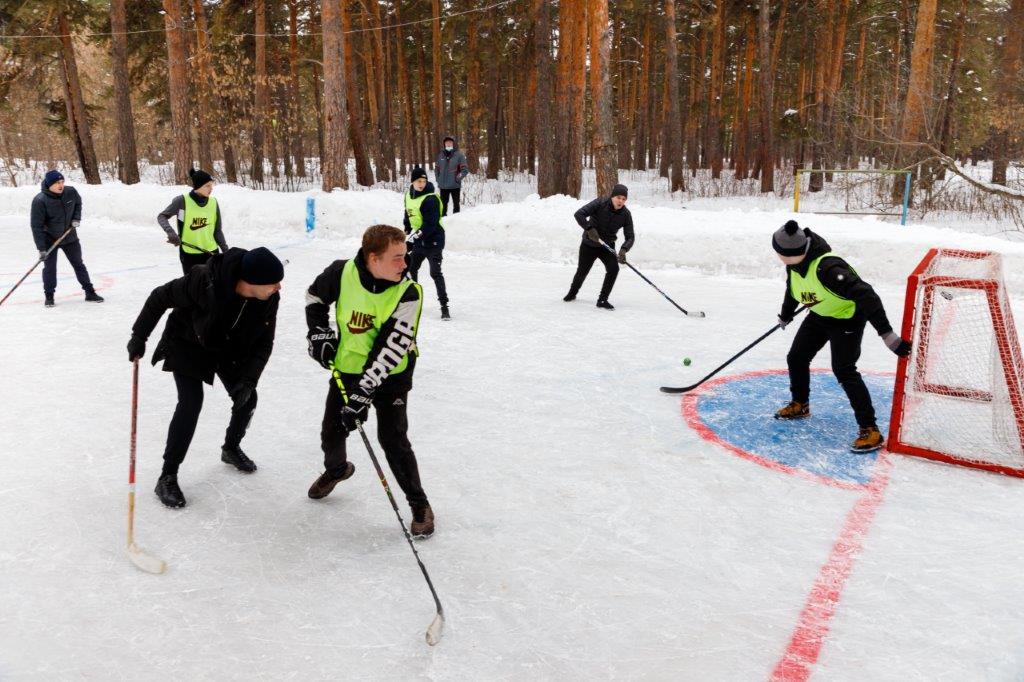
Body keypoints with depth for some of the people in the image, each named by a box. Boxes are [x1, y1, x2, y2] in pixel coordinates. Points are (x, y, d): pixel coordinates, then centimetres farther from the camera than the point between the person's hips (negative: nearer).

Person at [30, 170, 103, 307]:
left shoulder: (71, 192, -14)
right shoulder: (40, 201, -24)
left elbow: (78, 203, 12)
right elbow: (36, 226, -22)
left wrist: (76, 218, -5)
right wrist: (41, 248, -24)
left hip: (70, 236, 3)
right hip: (49, 239, -3)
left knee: (78, 264, 11)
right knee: (49, 267, -1)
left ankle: (90, 292, 19)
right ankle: (48, 296, 16)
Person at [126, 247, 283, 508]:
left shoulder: (269, 298, -25)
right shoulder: (204, 281, -39)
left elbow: (264, 343, -13)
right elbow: (160, 297, -23)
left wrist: (249, 379, -24)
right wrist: (139, 336, -17)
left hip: (230, 348, 5)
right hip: (188, 343, -5)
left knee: (247, 398, 8)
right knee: (191, 404, -16)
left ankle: (231, 448, 38)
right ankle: (167, 477, -3)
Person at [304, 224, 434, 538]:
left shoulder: (408, 294, -24)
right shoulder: (342, 273, -16)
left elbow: (390, 350, -28)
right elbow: (315, 295, 7)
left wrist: (363, 394, -31)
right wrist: (319, 332, -3)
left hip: (391, 375, -4)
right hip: (346, 369, 4)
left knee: (393, 439, -9)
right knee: (332, 431, 16)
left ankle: (419, 504, 9)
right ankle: (336, 469, 51)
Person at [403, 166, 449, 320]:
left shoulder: (430, 199, -20)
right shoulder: (409, 195, 6)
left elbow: (430, 223, -25)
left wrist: (416, 236, -25)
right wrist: (407, 231, 18)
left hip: (433, 240, -8)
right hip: (418, 240, 8)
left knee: (436, 273, -12)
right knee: (410, 268, 18)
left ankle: (444, 306, -9)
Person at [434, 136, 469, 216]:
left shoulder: (459, 155, -5)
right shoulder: (441, 155, 6)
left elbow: (465, 169, -6)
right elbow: (436, 168, 15)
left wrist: (458, 178, -15)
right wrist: (438, 178, 4)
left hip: (455, 185, -3)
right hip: (443, 186, 3)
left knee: (456, 204, 6)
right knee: (443, 205, 12)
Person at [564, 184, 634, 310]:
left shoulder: (626, 214, -14)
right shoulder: (600, 203, -22)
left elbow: (630, 237, -13)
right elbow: (579, 214, -28)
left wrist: (623, 250, -32)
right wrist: (589, 229, -39)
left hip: (607, 246, 2)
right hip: (589, 244, -2)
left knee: (613, 268, -20)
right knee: (582, 271, 9)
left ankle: (602, 300, -7)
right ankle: (572, 293, 41)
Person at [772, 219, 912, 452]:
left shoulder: (827, 268, -39)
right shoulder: (795, 263, -11)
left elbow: (865, 295, -41)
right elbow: (793, 288, 12)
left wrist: (887, 334, -43)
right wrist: (786, 315, 28)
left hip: (847, 320, -8)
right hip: (819, 317, 9)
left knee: (844, 371, -17)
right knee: (796, 358, 12)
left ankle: (870, 430, -12)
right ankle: (800, 405, 36)